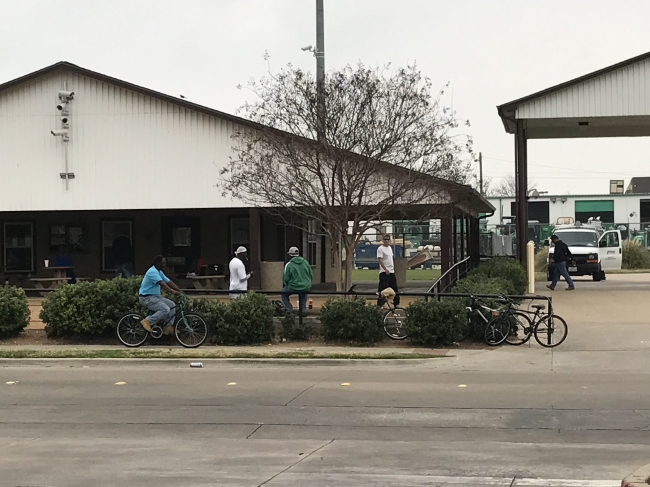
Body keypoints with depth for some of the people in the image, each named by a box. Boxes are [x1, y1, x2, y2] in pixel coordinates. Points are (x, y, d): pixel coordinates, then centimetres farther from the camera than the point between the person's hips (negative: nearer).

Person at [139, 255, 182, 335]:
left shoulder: (159, 272, 12)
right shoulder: (152, 272, -21)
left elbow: (169, 282, 11)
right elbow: (162, 283, -34)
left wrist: (179, 291, 2)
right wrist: (172, 291, -42)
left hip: (155, 296, 10)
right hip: (146, 298, -10)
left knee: (171, 304, 3)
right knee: (165, 309, -24)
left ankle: (168, 327, 3)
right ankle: (147, 322, -15)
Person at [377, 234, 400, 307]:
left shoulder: (390, 248, 16)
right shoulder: (380, 249, -10)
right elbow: (380, 260, -18)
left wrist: (393, 268, 18)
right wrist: (386, 270, -28)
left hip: (392, 272, 8)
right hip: (384, 272, -8)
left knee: (395, 289, 13)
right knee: (382, 289, -9)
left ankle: (396, 303, 23)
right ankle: (380, 304, -5)